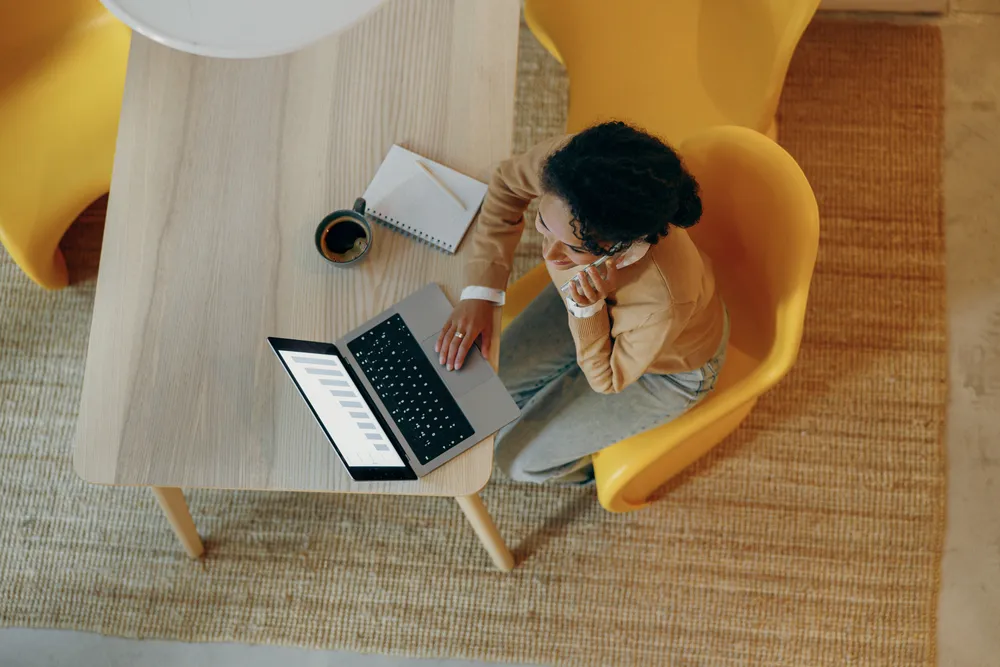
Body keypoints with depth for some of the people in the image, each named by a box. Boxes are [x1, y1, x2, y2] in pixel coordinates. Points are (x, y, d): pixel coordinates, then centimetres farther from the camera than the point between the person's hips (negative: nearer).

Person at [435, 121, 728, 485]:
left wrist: (588, 308, -43)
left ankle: (583, 468, 40)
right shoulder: (565, 163, -39)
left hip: (666, 369, -4)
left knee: (518, 457, 4)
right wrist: (479, 293, -18)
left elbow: (608, 379, -24)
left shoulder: (666, 301, -48)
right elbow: (508, 183, -12)